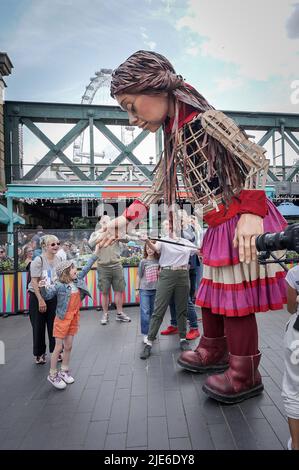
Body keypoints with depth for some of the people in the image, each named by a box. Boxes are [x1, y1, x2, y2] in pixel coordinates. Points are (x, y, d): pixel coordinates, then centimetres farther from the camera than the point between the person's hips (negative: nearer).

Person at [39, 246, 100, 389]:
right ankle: (52, 374, 18)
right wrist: (43, 287, -34)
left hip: (74, 317, 6)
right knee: (58, 347, 3)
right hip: (62, 318, -5)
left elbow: (87, 267, 7)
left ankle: (64, 371, 29)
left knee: (68, 346, 13)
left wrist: (96, 252, 9)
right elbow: (47, 296, -13)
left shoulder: (77, 279, 2)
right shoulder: (58, 285, -14)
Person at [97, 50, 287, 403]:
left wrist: (251, 213, -28)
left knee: (235, 298, 0)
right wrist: (126, 218, 6)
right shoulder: (175, 133, 11)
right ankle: (213, 352, 39)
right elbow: (158, 187, 13)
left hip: (242, 224, -9)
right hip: (220, 226, 9)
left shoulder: (203, 119, -14)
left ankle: (245, 375, 20)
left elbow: (255, 159, -16)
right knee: (211, 293, 18)